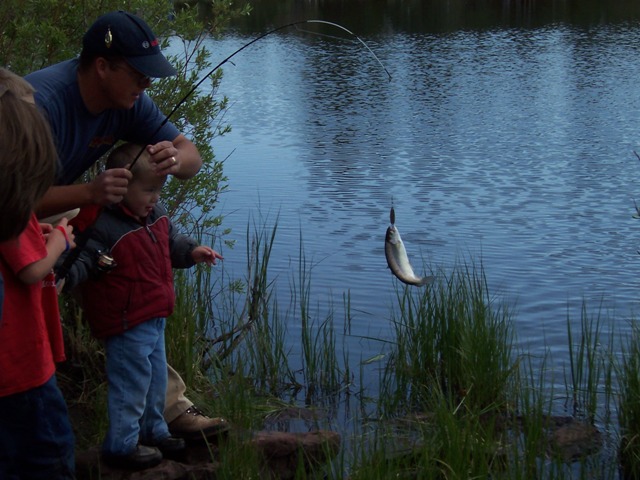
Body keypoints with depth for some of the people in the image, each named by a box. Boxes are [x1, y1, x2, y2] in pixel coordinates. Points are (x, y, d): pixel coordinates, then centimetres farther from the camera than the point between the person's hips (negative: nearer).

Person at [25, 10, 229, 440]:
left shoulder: (128, 102, -11)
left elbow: (192, 155, -8)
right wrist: (90, 192, -50)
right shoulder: (43, 102, -34)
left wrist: (176, 159, -32)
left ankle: (169, 407, 9)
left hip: (63, 211, 7)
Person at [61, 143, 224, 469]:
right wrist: (65, 273, -45)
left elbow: (171, 242, 21)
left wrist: (192, 252, 6)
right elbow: (83, 260, -26)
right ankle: (121, 445, 16)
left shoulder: (156, 216, 5)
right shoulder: (102, 226, -24)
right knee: (132, 381, 0)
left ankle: (153, 432, 41)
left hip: (154, 318, 9)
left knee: (156, 379, 22)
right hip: (126, 324, -9)